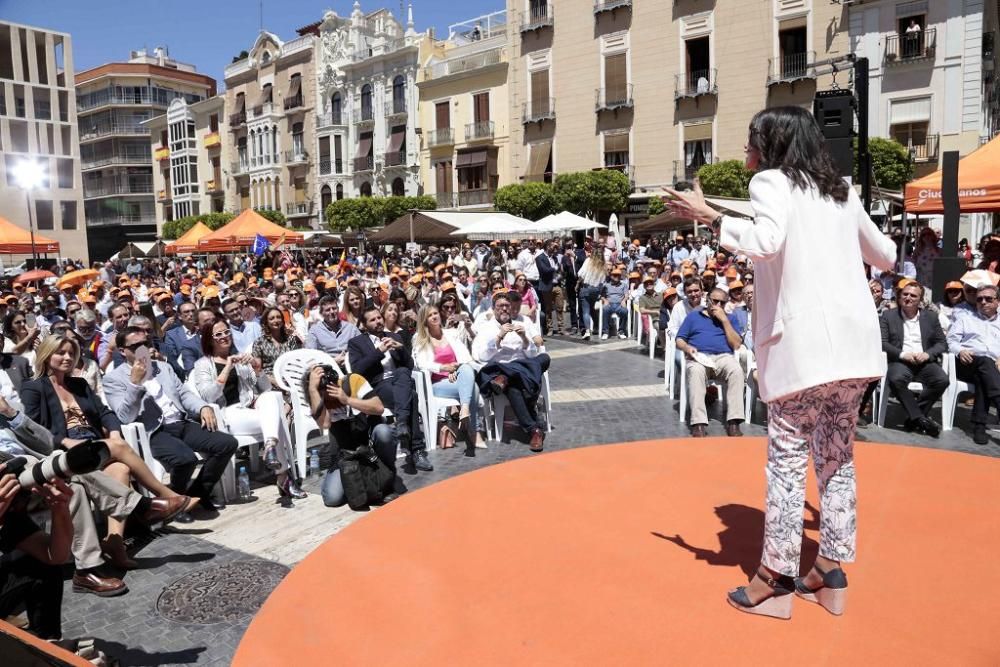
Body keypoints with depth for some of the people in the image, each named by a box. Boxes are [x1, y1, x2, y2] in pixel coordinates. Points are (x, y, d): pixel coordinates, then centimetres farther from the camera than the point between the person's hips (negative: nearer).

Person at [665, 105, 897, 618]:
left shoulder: (772, 180, 1)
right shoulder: (840, 189, 20)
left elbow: (765, 241, -21)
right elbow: (885, 257, 29)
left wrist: (709, 218, -11)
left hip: (804, 340, -7)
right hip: (855, 338, 7)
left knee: (787, 455, -1)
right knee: (837, 454, 13)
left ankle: (775, 579, 6)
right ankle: (831, 571, 21)